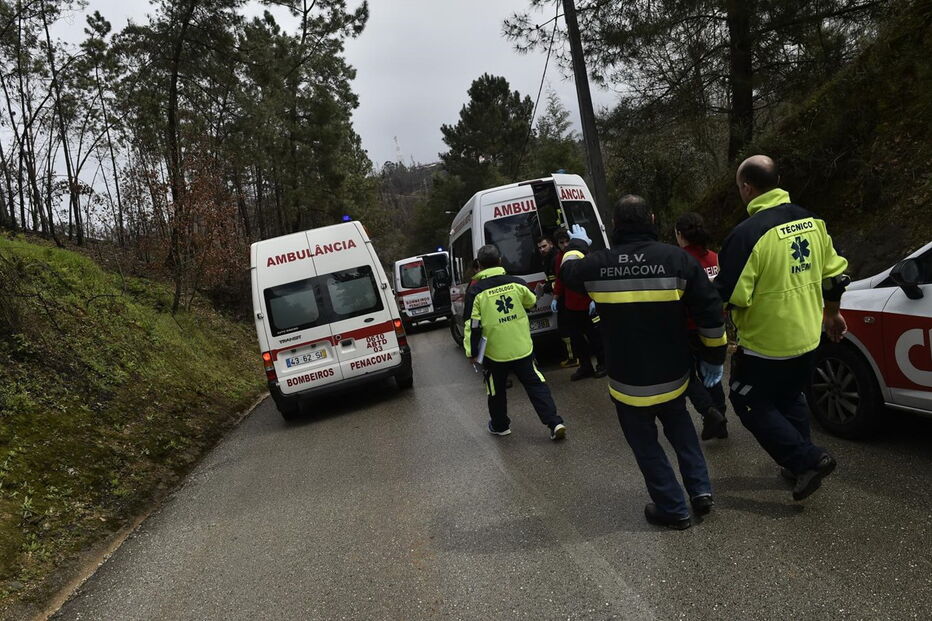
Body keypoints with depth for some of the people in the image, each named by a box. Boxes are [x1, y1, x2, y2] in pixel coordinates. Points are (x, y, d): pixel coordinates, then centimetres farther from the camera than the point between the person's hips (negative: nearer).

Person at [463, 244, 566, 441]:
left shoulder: (475, 292, -11)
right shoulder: (516, 283, -4)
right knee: (536, 385, 8)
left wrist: (471, 352, -4)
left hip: (495, 353, -2)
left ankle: (500, 425, 32)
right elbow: (531, 302, 16)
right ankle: (555, 423, 1)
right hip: (522, 348, 2)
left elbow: (473, 325, -12)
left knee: (497, 391, 17)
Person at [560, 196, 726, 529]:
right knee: (679, 426, 28)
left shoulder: (598, 264, -10)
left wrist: (576, 245, 36)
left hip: (628, 381, -2)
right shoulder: (677, 258, -11)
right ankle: (700, 489, 22)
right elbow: (710, 313, -9)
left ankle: (673, 508, 18)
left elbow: (568, 271, 15)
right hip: (672, 374, 2)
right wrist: (714, 356, 5)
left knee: (645, 443, 15)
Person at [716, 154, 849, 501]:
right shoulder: (810, 221, 2)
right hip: (806, 336, 8)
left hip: (766, 343, -8)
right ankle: (801, 464, 34)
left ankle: (807, 460, 4)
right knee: (790, 398, 24)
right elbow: (834, 273, 11)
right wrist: (832, 313, 26)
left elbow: (729, 296, -23)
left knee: (751, 404, 9)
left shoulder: (749, 233, -23)